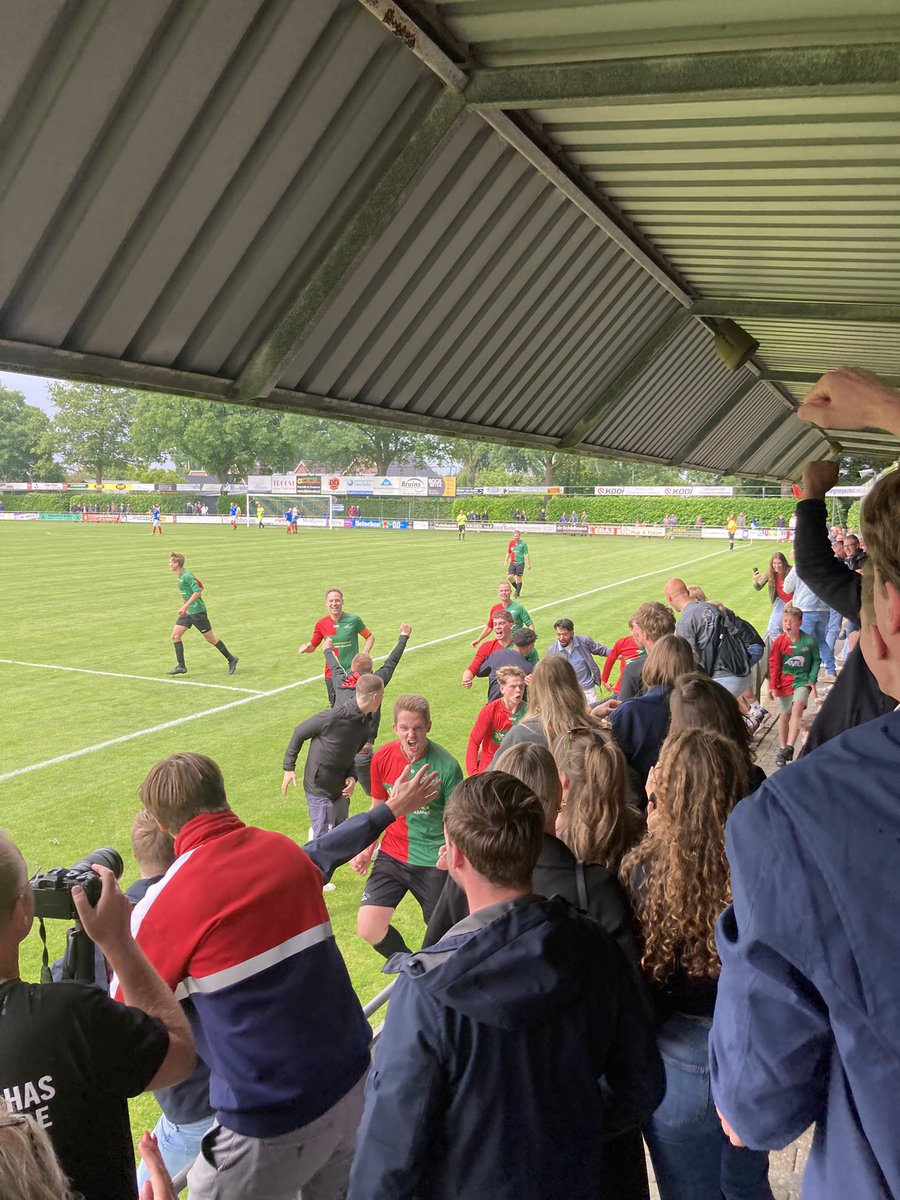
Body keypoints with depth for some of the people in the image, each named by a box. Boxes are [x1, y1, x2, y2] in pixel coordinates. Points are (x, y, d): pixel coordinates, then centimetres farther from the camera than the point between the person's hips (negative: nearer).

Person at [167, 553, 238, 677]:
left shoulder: (187, 576, -18)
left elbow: (197, 592, -25)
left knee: (211, 638, 0)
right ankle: (181, 666, 1)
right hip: (188, 612, 9)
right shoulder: (181, 576, 11)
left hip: (197, 611, -9)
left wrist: (185, 606, -26)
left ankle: (231, 659, 13)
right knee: (175, 636, -1)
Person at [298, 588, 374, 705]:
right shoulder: (321, 624, -1)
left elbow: (370, 637, 5)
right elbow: (312, 645, 11)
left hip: (352, 672, -2)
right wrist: (305, 648, -12)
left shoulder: (353, 620, -8)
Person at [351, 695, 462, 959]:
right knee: (368, 928, -7)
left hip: (433, 861, -3)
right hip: (391, 857, 3)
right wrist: (367, 850, 4)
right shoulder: (382, 758, -5)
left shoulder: (446, 766, -17)